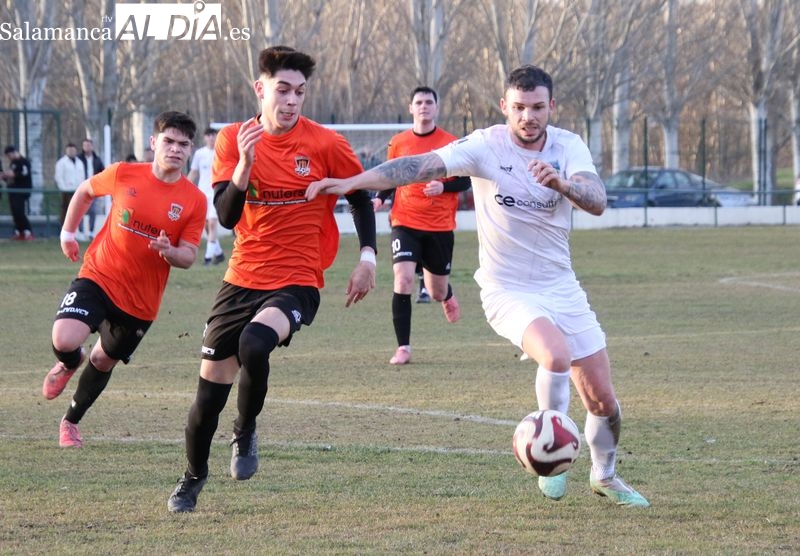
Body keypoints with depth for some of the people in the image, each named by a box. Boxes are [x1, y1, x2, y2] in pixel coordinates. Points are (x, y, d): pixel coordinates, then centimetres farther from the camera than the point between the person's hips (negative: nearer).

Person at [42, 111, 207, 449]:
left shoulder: (194, 201, -7)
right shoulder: (123, 175, -8)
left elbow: (188, 256, -4)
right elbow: (85, 191, 12)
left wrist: (169, 252, -26)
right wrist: (67, 233, 14)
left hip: (141, 301, 1)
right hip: (98, 278, -1)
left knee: (104, 360, 15)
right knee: (64, 339, -23)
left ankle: (71, 422, 41)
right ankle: (70, 363, 16)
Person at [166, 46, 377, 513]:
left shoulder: (326, 144, -7)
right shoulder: (234, 140, -1)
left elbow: (360, 196, 8)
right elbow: (226, 216, -10)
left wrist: (368, 257, -2)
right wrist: (245, 163, -25)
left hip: (297, 282, -3)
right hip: (242, 278, 3)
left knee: (254, 344, -33)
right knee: (211, 384, 7)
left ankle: (246, 434, -4)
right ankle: (194, 476, 32)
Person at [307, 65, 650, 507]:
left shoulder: (568, 147, -5)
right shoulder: (486, 146, -12)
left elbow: (597, 201, -20)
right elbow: (421, 166, -22)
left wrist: (560, 182, -40)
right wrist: (353, 181, -33)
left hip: (562, 287, 4)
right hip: (508, 292, -4)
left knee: (602, 400, 5)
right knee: (557, 356, -32)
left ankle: (604, 475, 34)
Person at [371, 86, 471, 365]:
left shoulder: (451, 143, -2)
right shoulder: (398, 143, 3)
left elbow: (465, 181, 1)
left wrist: (443, 187, -18)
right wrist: (380, 198, -3)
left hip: (440, 226, 0)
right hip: (405, 223, 0)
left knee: (437, 291, 11)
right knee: (403, 280, -19)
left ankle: (447, 296, 52)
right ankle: (403, 348, -13)